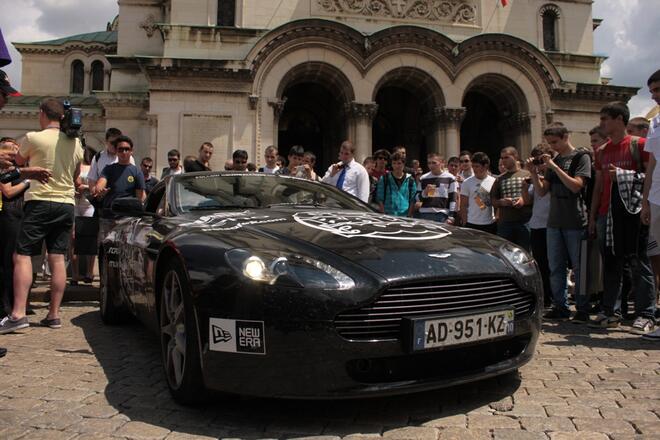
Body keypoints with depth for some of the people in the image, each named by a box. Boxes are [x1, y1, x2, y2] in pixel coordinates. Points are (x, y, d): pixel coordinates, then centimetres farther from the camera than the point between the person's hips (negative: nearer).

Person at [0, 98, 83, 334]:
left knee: (22, 256, -2)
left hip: (40, 202, -5)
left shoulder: (33, 138, -7)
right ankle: (54, 314, 8)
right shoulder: (75, 142, 8)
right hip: (66, 203, 5)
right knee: (57, 258, 5)